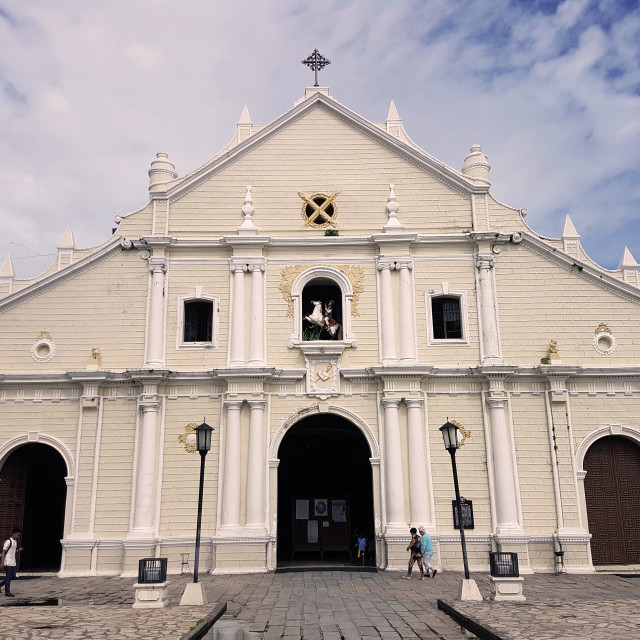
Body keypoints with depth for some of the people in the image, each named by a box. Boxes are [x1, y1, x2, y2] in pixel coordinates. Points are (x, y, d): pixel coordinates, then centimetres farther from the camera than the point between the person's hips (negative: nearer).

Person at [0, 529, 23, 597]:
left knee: (13, 576, 11)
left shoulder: (15, 542, 14)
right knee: (8, 577, -3)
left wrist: (18, 550, 4)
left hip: (13, 563, 9)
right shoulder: (8, 542, -13)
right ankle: (7, 592, 6)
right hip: (8, 563, -9)